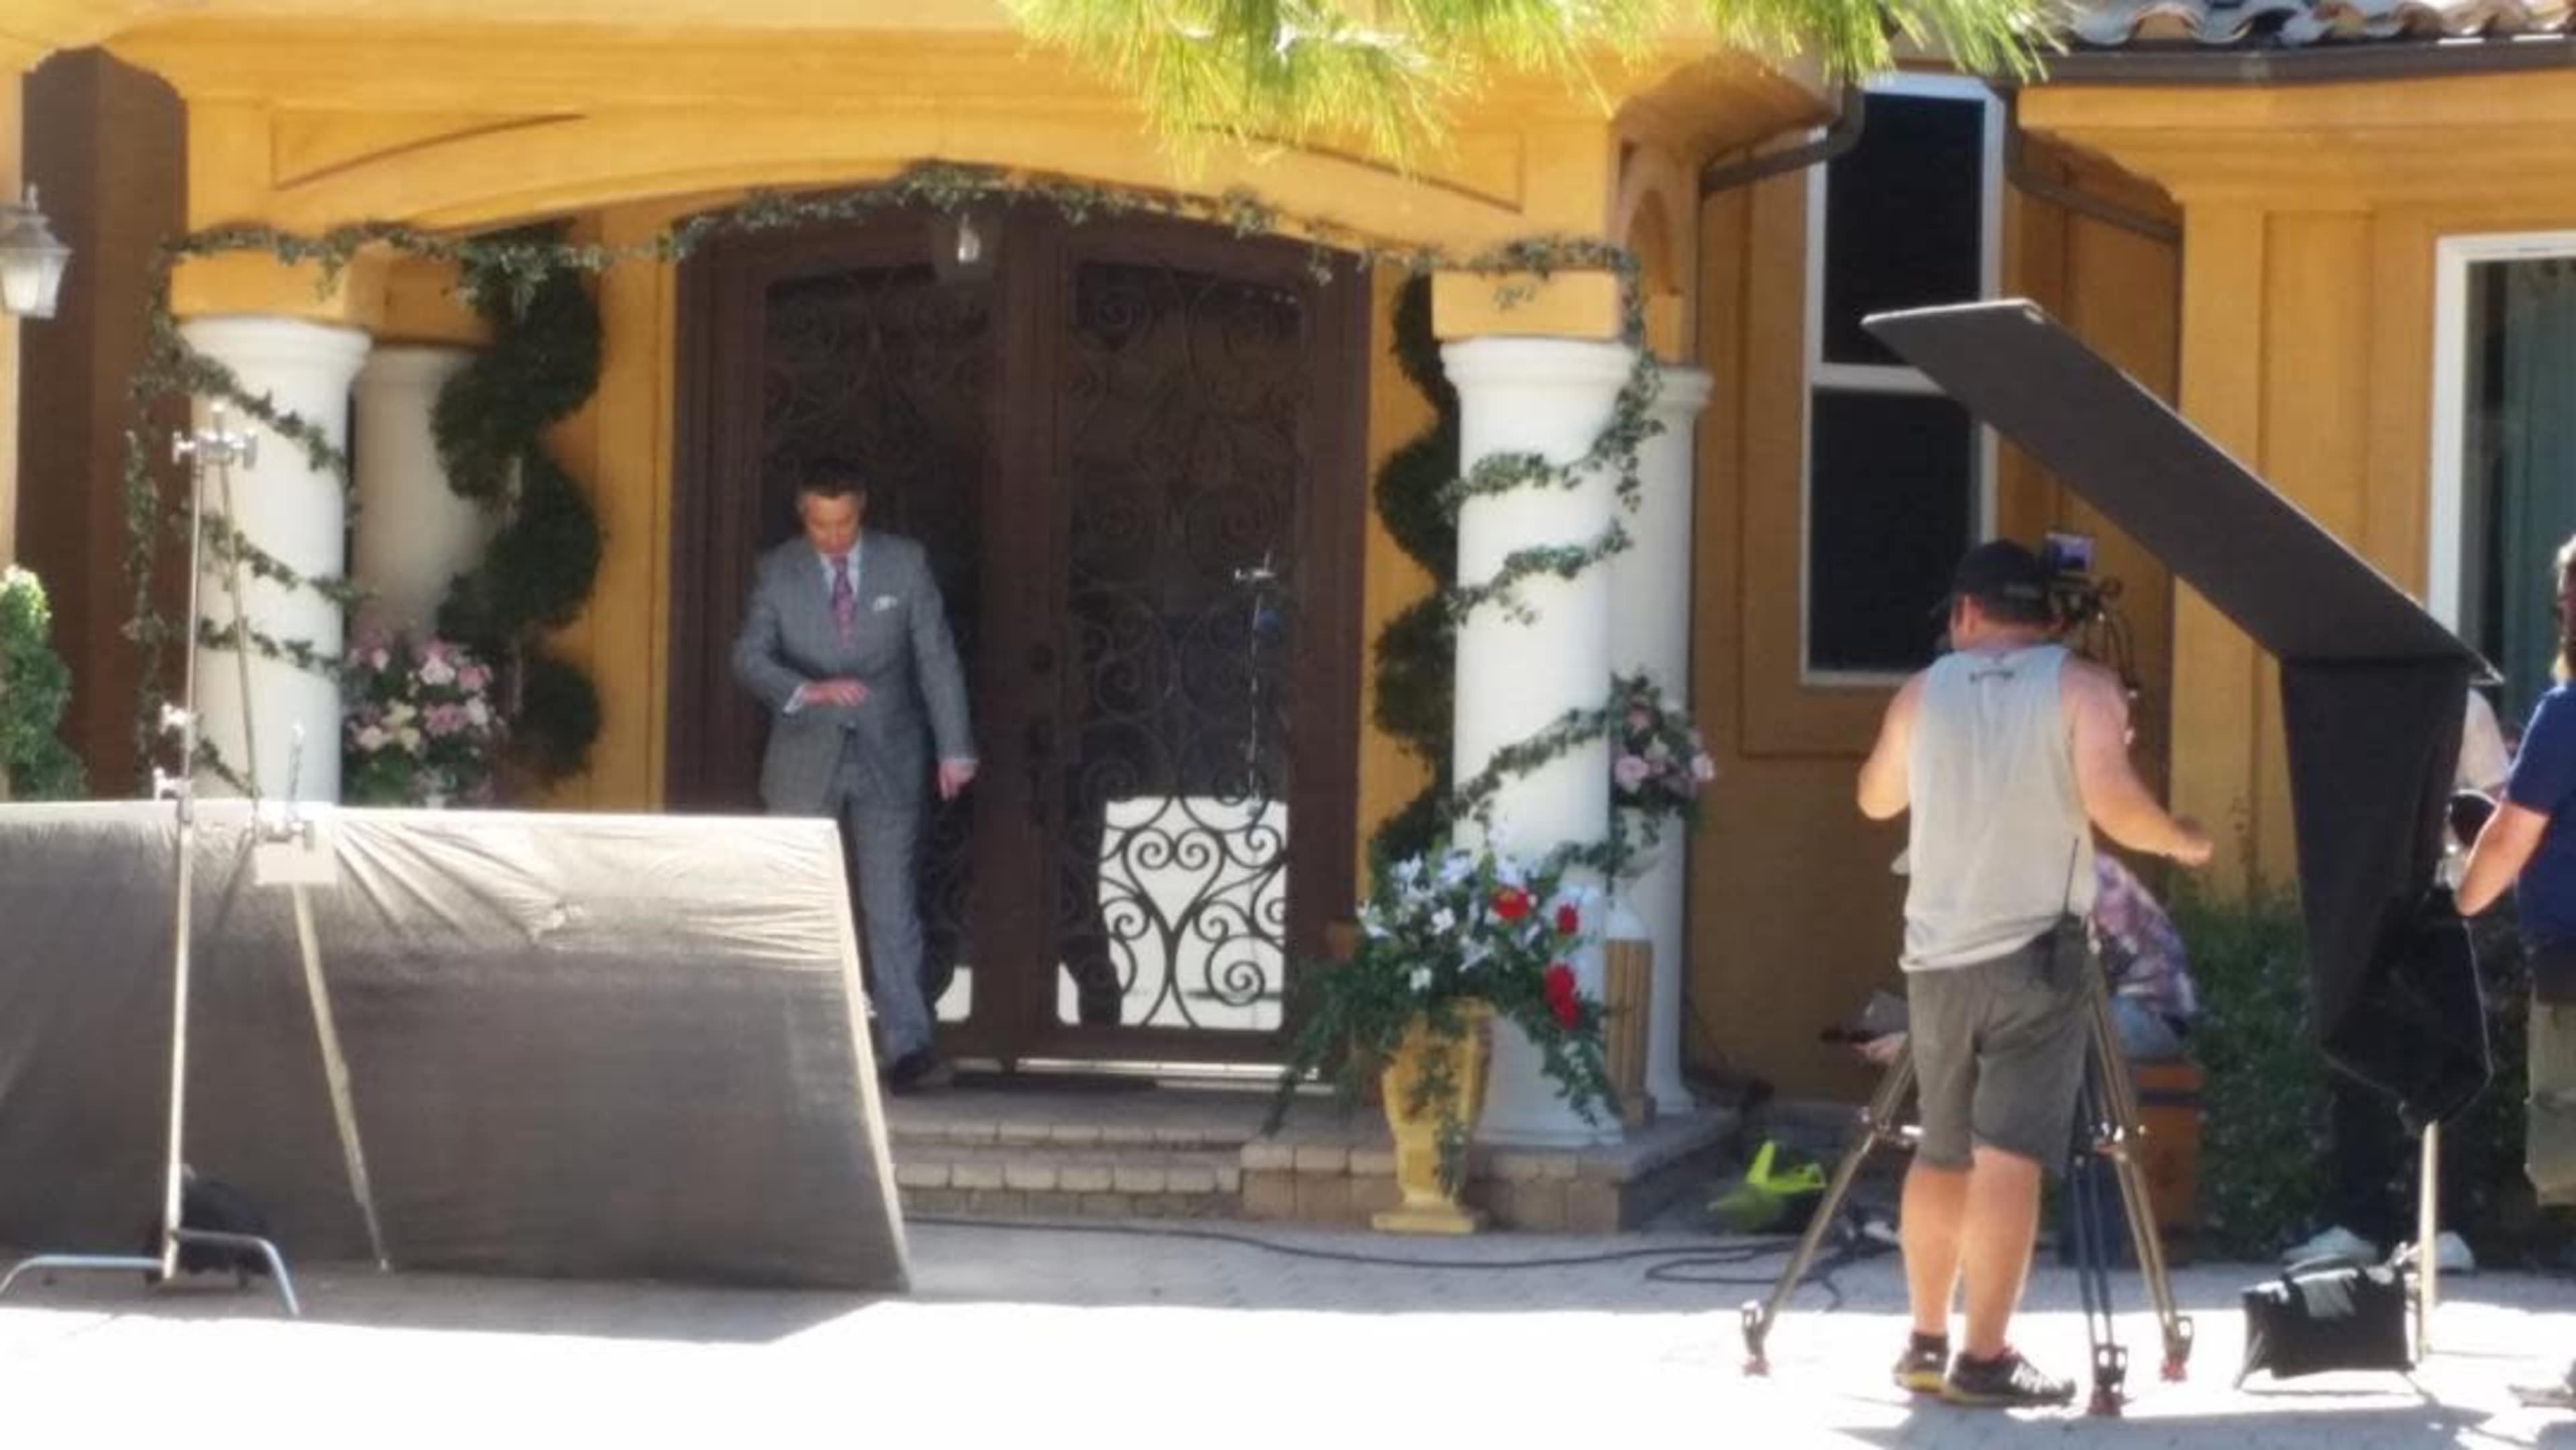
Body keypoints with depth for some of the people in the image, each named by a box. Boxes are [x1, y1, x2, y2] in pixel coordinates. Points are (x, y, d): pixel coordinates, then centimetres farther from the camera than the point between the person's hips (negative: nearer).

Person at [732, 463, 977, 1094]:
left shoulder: (905, 564, -1)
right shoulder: (777, 572, -2)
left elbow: (937, 658, 2)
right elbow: (749, 658, -11)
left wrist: (954, 748, -2)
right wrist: (809, 691, -30)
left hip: (887, 758, -1)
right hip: (805, 759, 1)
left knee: (892, 906, -7)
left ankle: (908, 1048, -9)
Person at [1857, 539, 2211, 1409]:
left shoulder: (1923, 694, 11)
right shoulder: (2081, 688, -2)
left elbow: (1875, 800, 26)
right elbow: (2112, 803, -16)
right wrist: (2181, 841, 1)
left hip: (1937, 956, 4)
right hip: (2033, 954, -4)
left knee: (1940, 1154, 17)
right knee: (2008, 1157, -8)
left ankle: (1927, 1343, 20)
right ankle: (1984, 1360, -13)